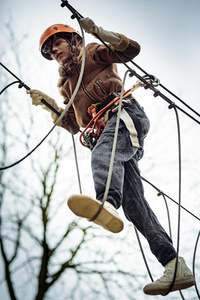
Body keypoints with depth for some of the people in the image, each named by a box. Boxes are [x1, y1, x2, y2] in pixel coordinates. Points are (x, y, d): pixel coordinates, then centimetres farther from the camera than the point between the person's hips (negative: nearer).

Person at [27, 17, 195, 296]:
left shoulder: (92, 52, 20)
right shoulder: (68, 84, 36)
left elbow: (131, 49, 4)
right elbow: (73, 124, 30)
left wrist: (97, 31, -7)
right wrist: (47, 102, 20)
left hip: (125, 113, -6)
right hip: (105, 132, 6)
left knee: (103, 152, -40)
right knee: (133, 201, -10)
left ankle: (106, 203, -73)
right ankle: (176, 267, -15)